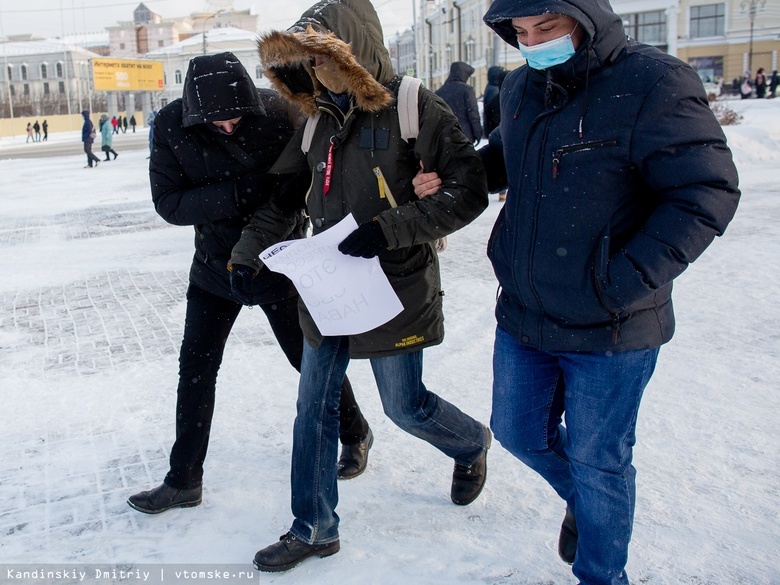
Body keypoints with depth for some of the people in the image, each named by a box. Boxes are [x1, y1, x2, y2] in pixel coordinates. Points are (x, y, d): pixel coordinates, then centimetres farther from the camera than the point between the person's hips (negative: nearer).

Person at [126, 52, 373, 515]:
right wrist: (239, 193, -27)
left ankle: (355, 435, 35)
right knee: (196, 367, 6)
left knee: (310, 356, 9)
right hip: (215, 265, 3)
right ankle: (183, 480, 21)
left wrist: (283, 223, -25)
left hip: (279, 262, -3)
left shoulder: (276, 111, -19)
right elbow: (168, 202, -16)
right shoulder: (171, 126, -13)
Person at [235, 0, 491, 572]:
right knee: (314, 407, 8)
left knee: (405, 406, 8)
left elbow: (470, 191, -16)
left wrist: (391, 228, -25)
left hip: (393, 288, -6)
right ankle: (314, 528, 25)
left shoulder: (414, 108, -11)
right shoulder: (319, 119, 8)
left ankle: (472, 444, 42)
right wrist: (246, 256, 4)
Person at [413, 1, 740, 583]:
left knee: (596, 462, 9)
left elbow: (707, 192, -19)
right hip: (522, 316, 7)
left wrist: (626, 282, -24)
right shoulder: (520, 87, 3)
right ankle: (581, 498, 51)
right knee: (517, 430, 20)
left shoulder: (653, 83, -18)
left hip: (609, 332, -6)